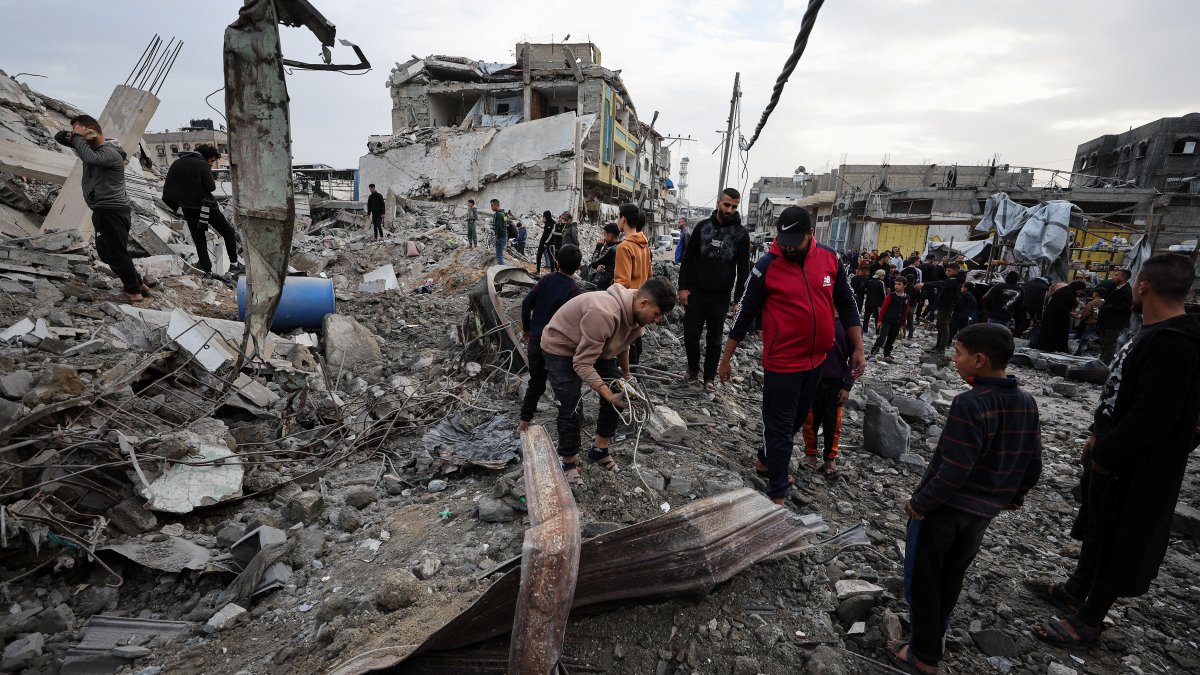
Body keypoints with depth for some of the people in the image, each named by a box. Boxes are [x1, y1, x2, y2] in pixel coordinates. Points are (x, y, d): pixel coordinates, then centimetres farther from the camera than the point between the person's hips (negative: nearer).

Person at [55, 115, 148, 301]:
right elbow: (59, 137, 19)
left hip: (111, 212, -10)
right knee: (106, 253, 18)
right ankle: (138, 284, 24)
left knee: (116, 254, -3)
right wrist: (70, 136, -4)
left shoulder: (110, 152, -15)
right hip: (105, 211, 10)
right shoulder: (91, 146, 13)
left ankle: (134, 291, 7)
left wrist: (78, 137, -20)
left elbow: (90, 158, -35)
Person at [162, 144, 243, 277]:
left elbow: (168, 188, 7)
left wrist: (175, 205, 12)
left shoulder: (176, 164, 11)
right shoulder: (202, 165, -8)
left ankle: (207, 269, 9)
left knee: (199, 240, 11)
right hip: (205, 205, -5)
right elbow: (211, 187, -14)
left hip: (188, 209, 5)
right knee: (228, 232, 7)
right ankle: (234, 263, 0)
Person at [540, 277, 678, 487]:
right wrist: (609, 396, -37)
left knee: (619, 394, 3)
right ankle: (568, 463, 14)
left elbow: (622, 343, 9)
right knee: (571, 412, -9)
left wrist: (626, 374, 7)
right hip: (561, 348, -8)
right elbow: (582, 364, -35)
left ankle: (600, 450, 18)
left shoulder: (635, 311, -12)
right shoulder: (604, 314, -40)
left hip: (596, 347, 8)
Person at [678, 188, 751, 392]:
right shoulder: (703, 226, 3)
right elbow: (688, 258, 5)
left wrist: (738, 298, -6)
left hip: (721, 297, -1)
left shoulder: (741, 233, -2)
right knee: (690, 335, 3)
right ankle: (693, 368, 27)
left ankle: (709, 377, 24)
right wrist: (683, 287, -2)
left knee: (714, 339, 9)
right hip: (696, 293, 1)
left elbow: (743, 269, 0)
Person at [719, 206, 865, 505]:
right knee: (780, 426, 3)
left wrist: (858, 348, 7)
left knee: (796, 420, 21)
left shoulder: (830, 258, -2)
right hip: (782, 363, -6)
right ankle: (777, 493, 17)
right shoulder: (767, 266, -14)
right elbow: (745, 314, -8)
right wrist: (726, 358, -5)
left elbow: (846, 305, 8)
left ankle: (765, 461, 44)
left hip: (815, 360, 6)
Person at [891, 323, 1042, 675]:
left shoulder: (970, 403, -27)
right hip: (984, 510, 7)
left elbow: (954, 471, -28)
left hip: (943, 507, -7)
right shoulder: (1027, 403, -3)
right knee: (952, 576, 24)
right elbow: (1032, 465, 7)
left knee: (923, 579, 11)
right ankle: (932, 635, 41)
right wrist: (1014, 496, 23)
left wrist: (919, 503, -15)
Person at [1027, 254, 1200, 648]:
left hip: (1136, 468, -10)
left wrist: (1106, 455, -18)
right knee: (1097, 528, 22)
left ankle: (1088, 620, 23)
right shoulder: (1156, 332, 5)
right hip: (1114, 453, 10)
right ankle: (1075, 592, 40)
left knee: (1117, 542, 7)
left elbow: (1151, 419, -28)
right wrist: (1100, 436, 13)